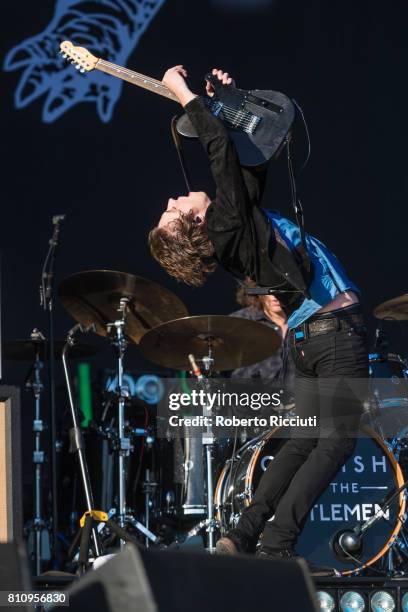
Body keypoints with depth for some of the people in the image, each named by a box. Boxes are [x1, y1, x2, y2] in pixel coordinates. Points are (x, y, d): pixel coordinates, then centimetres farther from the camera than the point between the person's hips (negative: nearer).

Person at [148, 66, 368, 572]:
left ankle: (241, 536, 9)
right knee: (336, 441, -9)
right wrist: (184, 93, -11)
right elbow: (220, 148, -18)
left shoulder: (232, 226, 9)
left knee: (303, 440, 13)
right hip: (334, 328, -9)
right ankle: (276, 545, -14)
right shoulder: (230, 222, -13)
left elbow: (253, 155, 20)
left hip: (307, 336, 9)